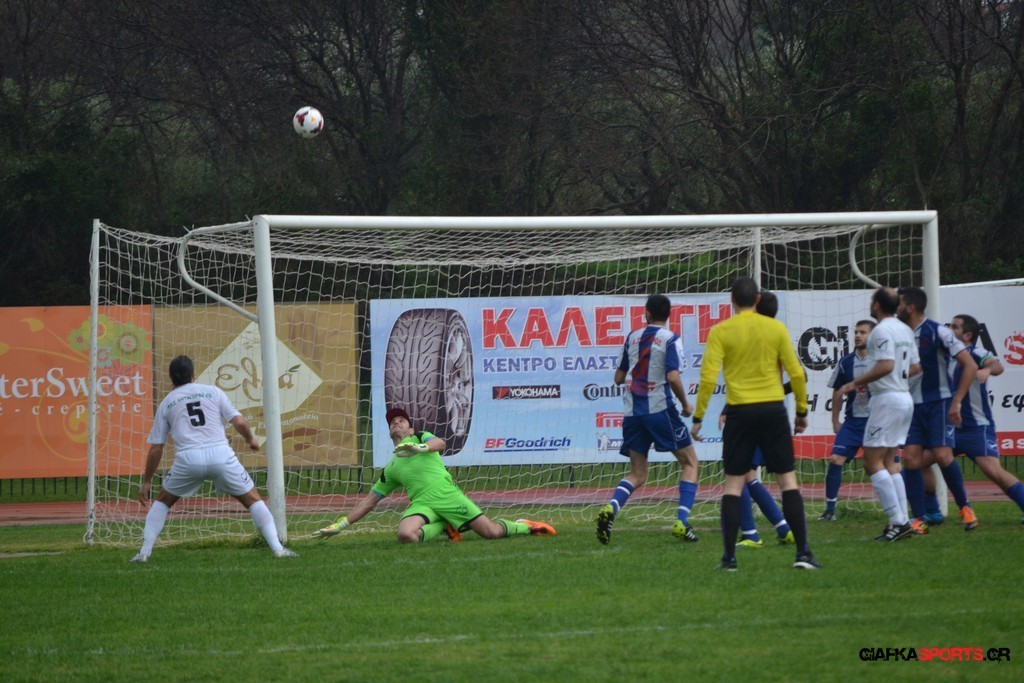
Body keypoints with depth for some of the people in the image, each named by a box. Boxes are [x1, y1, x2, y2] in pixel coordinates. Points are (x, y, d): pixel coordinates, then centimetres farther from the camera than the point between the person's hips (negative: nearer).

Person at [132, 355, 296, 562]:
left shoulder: (166, 403, 18)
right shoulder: (213, 391, 17)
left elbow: (156, 448, 17)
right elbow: (239, 422, 7)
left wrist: (146, 481, 25)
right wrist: (251, 439, 28)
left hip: (188, 459, 0)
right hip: (221, 455, 0)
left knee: (162, 501, 23)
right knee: (253, 499, 13)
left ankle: (145, 551, 13)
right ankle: (277, 547, 2)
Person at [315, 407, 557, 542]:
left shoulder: (421, 438, 18)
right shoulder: (390, 469, 28)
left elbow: (440, 443, -6)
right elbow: (369, 501, 31)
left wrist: (420, 447, -28)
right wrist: (341, 525, 25)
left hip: (447, 494, -3)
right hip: (421, 503, 3)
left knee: (492, 532, -15)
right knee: (405, 535, -33)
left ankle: (524, 526, 19)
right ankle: (443, 528, -3)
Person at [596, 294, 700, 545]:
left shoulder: (633, 337, 10)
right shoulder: (670, 339, -5)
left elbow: (618, 378, 16)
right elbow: (672, 377, -17)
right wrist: (686, 405, -2)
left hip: (632, 411, 5)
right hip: (659, 409, -5)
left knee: (637, 474, 11)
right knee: (690, 463, 10)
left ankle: (611, 508, -18)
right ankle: (681, 522, -6)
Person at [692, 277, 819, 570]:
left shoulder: (721, 332, -2)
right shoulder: (776, 328, 2)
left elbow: (708, 378, -8)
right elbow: (796, 373, 3)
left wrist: (698, 417, -2)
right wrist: (801, 411, 13)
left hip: (740, 411, -1)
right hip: (773, 408, 1)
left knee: (733, 483, 6)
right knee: (788, 480, 5)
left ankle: (729, 556, 1)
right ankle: (803, 553, -1)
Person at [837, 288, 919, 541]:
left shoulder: (882, 330, -14)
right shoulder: (905, 330, 14)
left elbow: (886, 365, -25)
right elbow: (915, 367, 19)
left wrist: (856, 382, -15)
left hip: (887, 399, -10)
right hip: (905, 397, 10)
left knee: (872, 462, -7)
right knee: (889, 463, 15)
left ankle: (897, 520, -14)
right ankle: (903, 521, 10)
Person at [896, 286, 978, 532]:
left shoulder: (938, 332, -11)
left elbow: (970, 366, -13)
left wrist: (956, 401, -17)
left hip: (939, 403, -6)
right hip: (913, 406, 6)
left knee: (942, 455, -16)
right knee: (910, 459, -7)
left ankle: (965, 507, 6)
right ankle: (919, 520, -2)